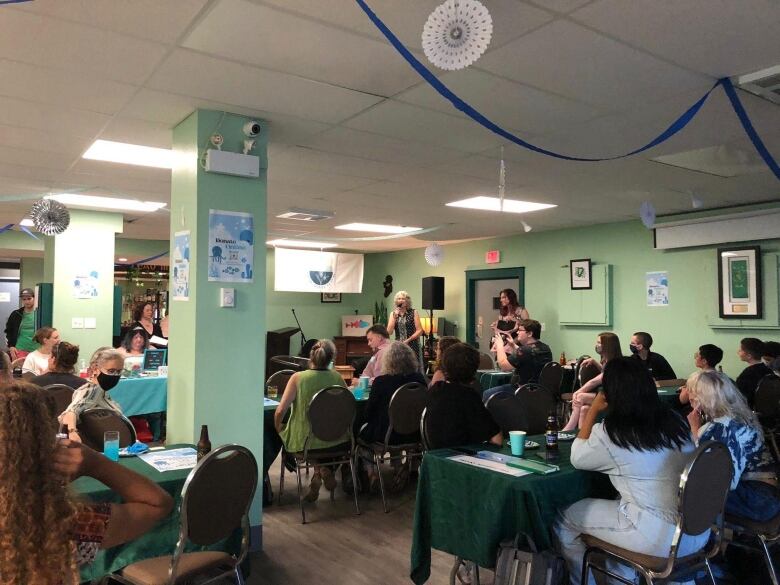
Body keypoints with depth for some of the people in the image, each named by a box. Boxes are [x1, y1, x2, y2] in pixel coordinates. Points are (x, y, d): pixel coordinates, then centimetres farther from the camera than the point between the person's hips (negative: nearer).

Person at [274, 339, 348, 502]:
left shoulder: (298, 378, -13)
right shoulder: (336, 377, -6)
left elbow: (280, 411, -16)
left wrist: (278, 428, 4)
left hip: (304, 441, -2)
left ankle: (319, 472, 23)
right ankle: (325, 471, 22)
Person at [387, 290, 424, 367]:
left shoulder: (413, 313, 0)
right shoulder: (393, 314, 9)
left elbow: (419, 331, -4)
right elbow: (389, 331, 0)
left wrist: (408, 340, -13)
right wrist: (395, 317, -8)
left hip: (412, 346, -3)